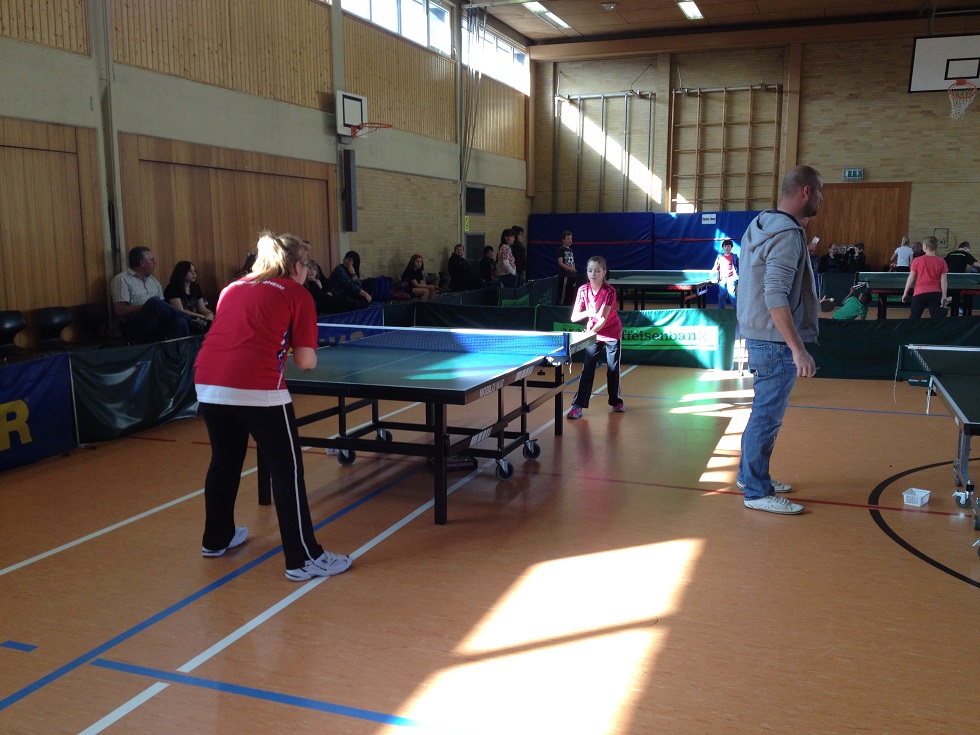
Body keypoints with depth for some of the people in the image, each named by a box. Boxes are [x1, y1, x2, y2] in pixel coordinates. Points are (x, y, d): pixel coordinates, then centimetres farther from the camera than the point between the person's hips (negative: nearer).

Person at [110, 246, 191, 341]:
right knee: (154, 301, -34)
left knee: (180, 322, -28)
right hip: (134, 325, -5)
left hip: (158, 324, 6)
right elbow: (119, 310, -7)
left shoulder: (153, 281, 25)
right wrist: (147, 307, -13)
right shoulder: (122, 279, 4)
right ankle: (184, 316, -12)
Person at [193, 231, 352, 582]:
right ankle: (304, 559, 7)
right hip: (255, 386, -7)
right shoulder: (296, 293, 7)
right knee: (288, 468, 3)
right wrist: (309, 357, 22)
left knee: (225, 460, 25)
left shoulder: (233, 288, 23)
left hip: (207, 381, 7)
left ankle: (216, 539, 42)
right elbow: (305, 360, 1)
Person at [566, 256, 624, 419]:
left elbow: (603, 318, -29)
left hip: (612, 333, -2)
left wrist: (591, 331, -43)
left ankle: (615, 401, 27)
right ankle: (578, 405, -8)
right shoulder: (583, 290, -12)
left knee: (613, 369, 8)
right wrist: (587, 312, -30)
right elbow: (574, 317, -13)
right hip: (593, 334, 2)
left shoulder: (609, 291, -21)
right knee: (587, 369, -6)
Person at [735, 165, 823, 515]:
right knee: (767, 417, 0)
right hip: (776, 342, -10)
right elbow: (776, 297, -27)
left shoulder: (761, 225, 11)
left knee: (763, 413, 20)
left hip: (760, 338, 10)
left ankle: (750, 474, 33)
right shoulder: (788, 234, -19)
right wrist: (798, 350, -28)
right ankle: (757, 493, 10)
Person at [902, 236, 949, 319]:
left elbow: (911, 278, 3)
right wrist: (944, 296, -1)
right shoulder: (941, 262, 1)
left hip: (919, 293, -1)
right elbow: (943, 281, -2)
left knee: (913, 318, 9)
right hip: (935, 294, 1)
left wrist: (905, 293, 11)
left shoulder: (917, 260, -2)